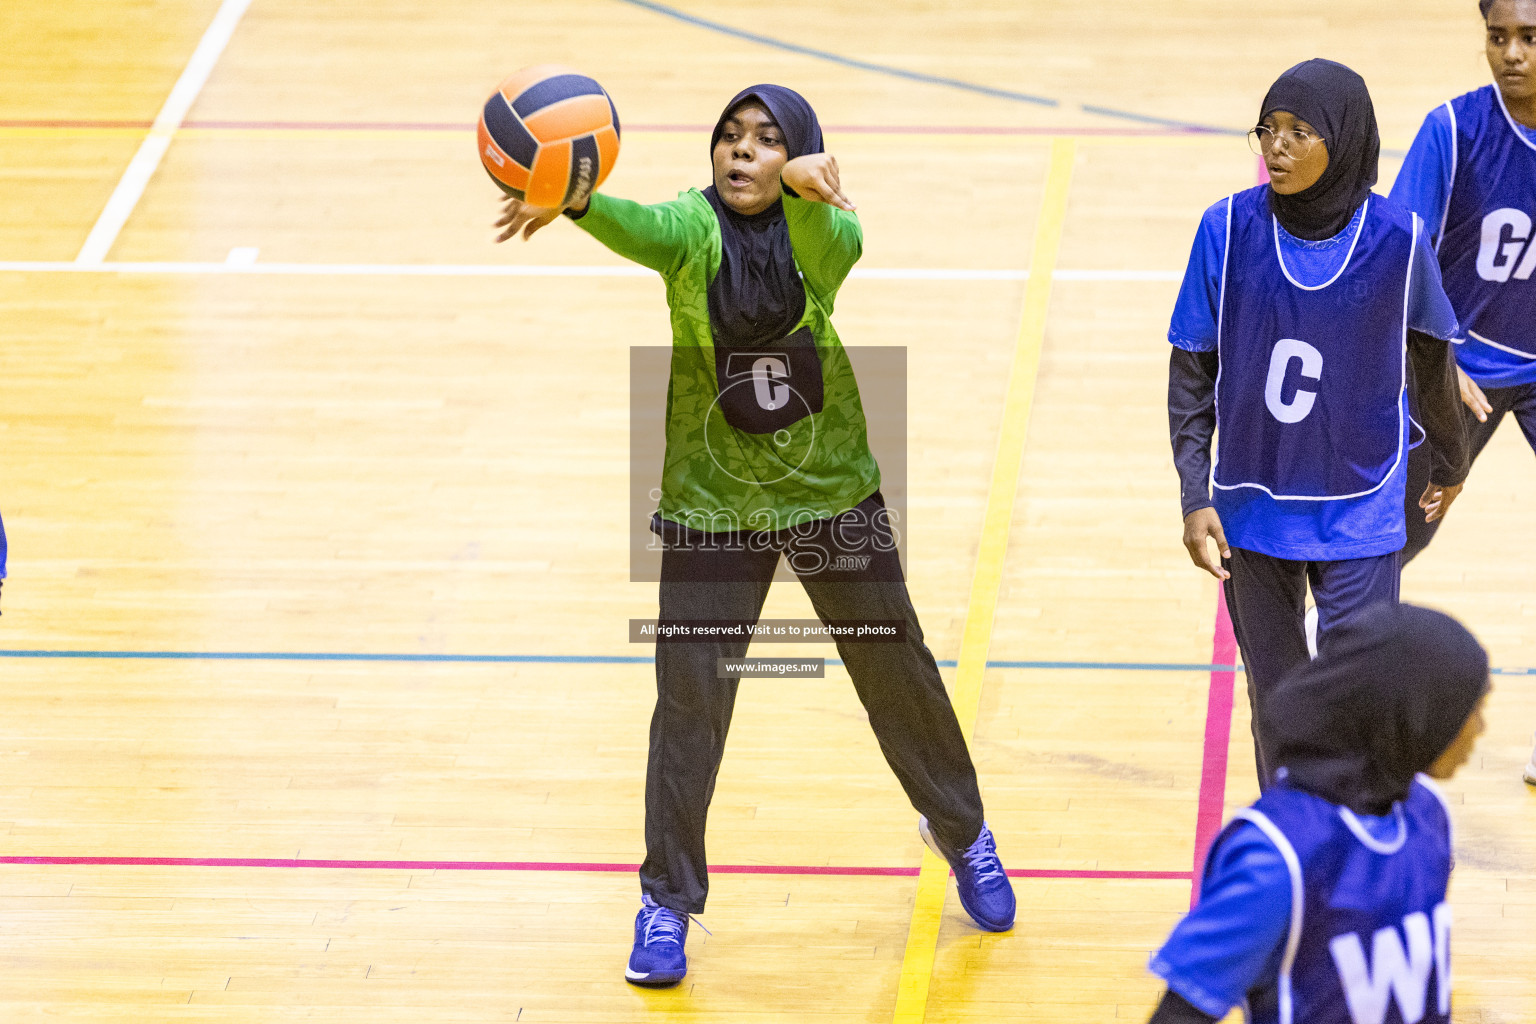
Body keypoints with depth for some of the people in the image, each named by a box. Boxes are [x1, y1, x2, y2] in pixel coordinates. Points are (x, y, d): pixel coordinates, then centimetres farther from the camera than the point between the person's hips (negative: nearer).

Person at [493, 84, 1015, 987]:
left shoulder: (823, 228, -11)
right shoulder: (694, 227, -13)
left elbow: (833, 246, -36)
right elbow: (644, 230, -36)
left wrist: (805, 189, -61)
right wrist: (574, 202, -60)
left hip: (833, 494, 1)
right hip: (713, 503, -1)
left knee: (898, 672, 14)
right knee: (690, 696, -2)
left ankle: (963, 833, 38)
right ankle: (667, 899, 14)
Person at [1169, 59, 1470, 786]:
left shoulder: (1397, 240, -11)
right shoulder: (1228, 229, -9)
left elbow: (1429, 362, 6)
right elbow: (1191, 372, -1)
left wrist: (1451, 461, 21)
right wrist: (1194, 499, -7)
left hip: (1358, 516, -1)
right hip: (1253, 512, 2)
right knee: (1276, 699, 12)